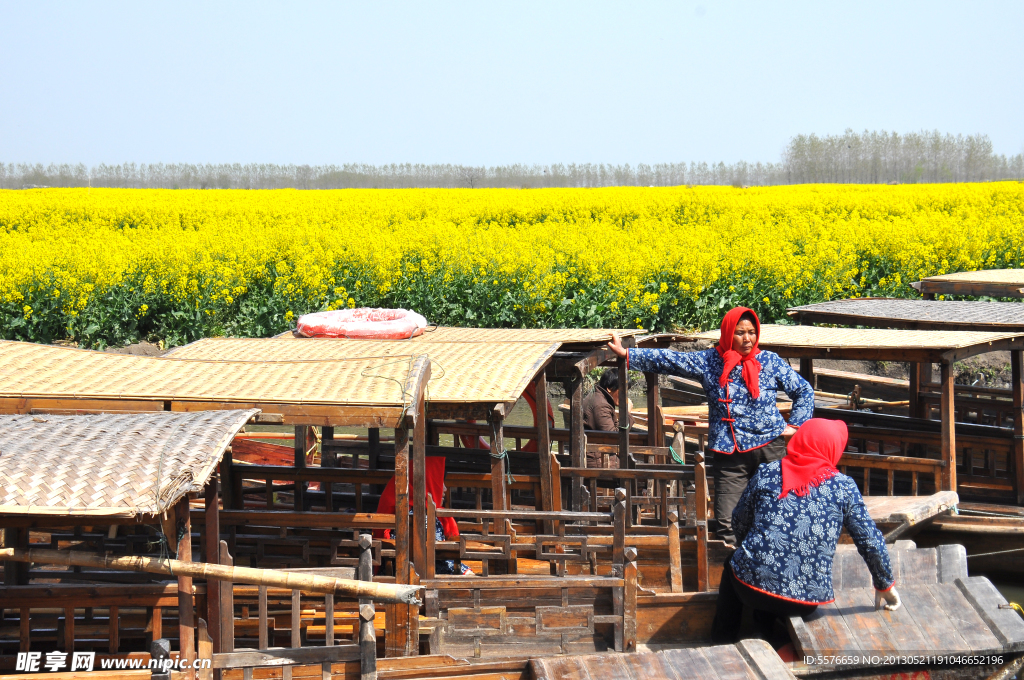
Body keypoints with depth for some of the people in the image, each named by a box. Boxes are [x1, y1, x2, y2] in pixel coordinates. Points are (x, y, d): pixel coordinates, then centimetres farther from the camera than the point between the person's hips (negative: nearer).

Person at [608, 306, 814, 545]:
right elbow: (668, 360, 9)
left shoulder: (771, 362, 5)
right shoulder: (709, 361, 5)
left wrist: (794, 425, 7)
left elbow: (805, 391, 15)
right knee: (727, 525, -8)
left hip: (769, 447, -1)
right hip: (730, 454, 1)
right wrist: (625, 354, 7)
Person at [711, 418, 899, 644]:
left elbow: (739, 524, 12)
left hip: (752, 585, 0)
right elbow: (871, 542, 0)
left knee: (732, 565, 37)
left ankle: (723, 646, 38)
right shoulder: (843, 486, -1)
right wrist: (885, 586, 15)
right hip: (807, 601, 1)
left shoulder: (766, 473, 2)